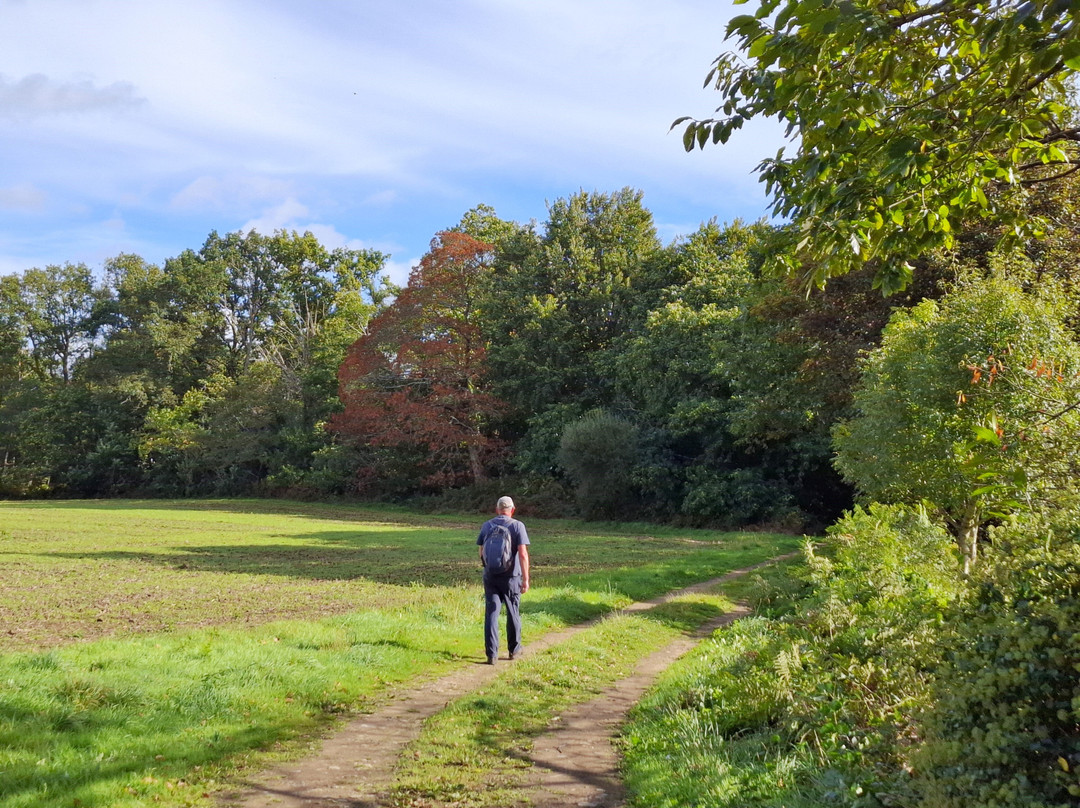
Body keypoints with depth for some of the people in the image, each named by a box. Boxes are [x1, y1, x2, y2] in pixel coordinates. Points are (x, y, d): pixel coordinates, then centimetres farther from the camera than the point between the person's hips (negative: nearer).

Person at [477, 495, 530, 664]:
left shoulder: (487, 526, 3)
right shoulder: (517, 526, -7)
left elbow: (481, 552, 11)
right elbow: (523, 554, -15)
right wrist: (526, 579, -14)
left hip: (490, 576, 2)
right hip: (511, 577, -2)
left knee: (491, 614, 1)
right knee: (513, 614, 14)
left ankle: (492, 653, -5)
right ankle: (514, 649, 27)